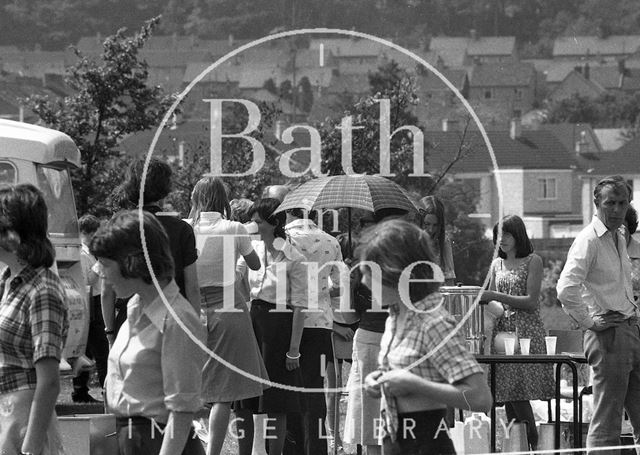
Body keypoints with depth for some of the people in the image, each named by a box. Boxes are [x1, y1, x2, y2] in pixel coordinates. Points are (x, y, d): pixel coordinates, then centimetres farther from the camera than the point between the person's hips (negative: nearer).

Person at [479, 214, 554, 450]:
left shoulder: (533, 261, -1)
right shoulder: (497, 264, 16)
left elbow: (531, 302, -9)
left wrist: (496, 296, -15)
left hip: (526, 332, -5)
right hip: (502, 331, 5)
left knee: (519, 397, -13)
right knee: (509, 400, 2)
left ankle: (532, 446, -5)